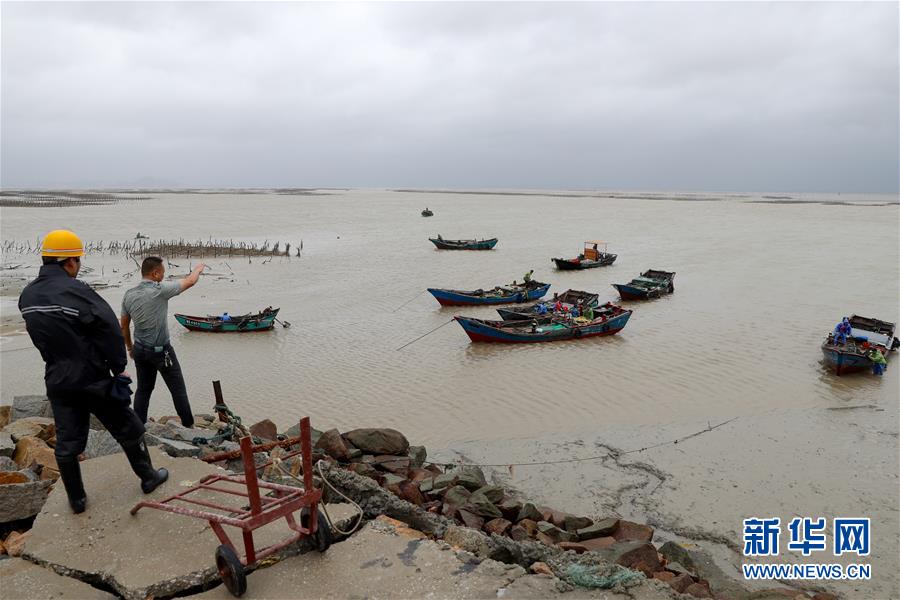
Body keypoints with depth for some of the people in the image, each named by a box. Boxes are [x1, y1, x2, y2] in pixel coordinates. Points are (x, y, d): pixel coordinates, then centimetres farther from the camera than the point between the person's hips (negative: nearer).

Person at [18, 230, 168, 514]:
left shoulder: (27, 295, 1)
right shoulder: (74, 291, -21)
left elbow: (39, 337, 10)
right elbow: (110, 331, -20)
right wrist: (119, 368, -8)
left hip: (57, 381, 6)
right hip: (92, 380, -6)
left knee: (66, 442, 15)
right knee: (128, 429, 12)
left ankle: (76, 500, 26)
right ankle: (148, 477, 26)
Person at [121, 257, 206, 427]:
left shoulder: (129, 295, -1)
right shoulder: (160, 290, -21)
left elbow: (124, 326, 8)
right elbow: (190, 281, -10)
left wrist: (130, 347, 21)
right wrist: (198, 269, 11)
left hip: (140, 349, 6)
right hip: (161, 351, -6)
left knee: (143, 389, 16)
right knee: (178, 388, 7)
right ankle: (189, 425, 16)